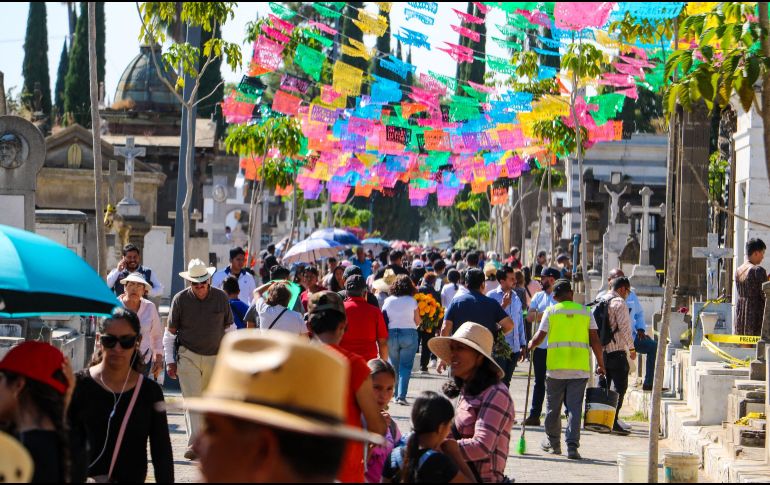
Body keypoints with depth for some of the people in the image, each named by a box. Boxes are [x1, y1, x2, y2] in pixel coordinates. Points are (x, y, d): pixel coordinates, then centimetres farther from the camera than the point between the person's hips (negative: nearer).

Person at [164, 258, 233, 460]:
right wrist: (170, 360, -1)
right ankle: (194, 444, -16)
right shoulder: (180, 299, -5)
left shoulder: (221, 297, 0)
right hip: (188, 356, -2)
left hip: (215, 357, 2)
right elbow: (170, 332, 2)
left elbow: (229, 329, 10)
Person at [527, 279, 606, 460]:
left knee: (553, 406, 14)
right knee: (575, 407, 0)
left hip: (556, 365, -1)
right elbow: (595, 340, 4)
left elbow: (539, 337, 3)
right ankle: (572, 445, -10)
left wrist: (530, 346, 24)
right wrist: (600, 363, 13)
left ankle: (553, 442, 26)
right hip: (580, 368, 1)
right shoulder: (585, 312, 7)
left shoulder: (551, 311, 3)